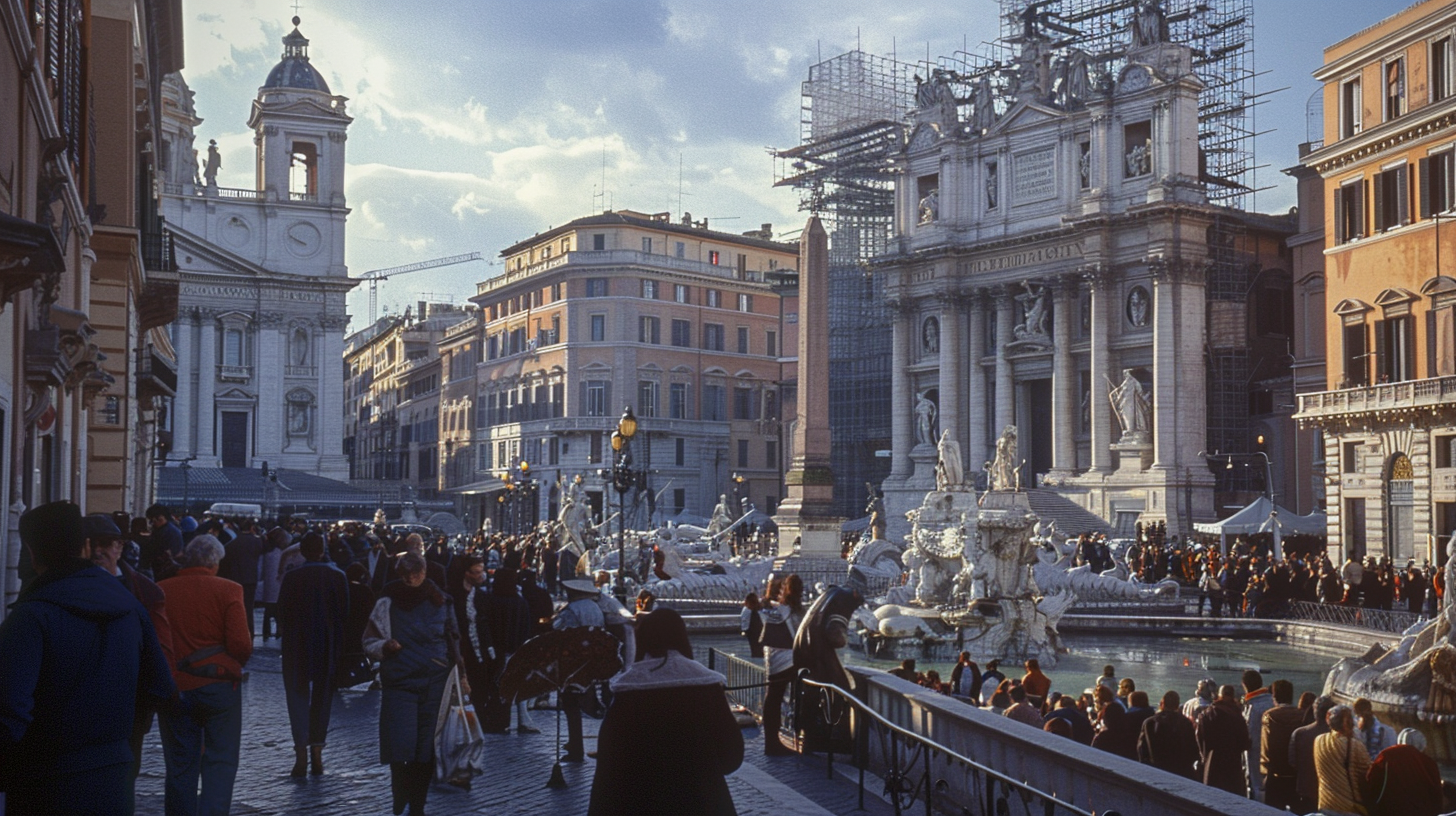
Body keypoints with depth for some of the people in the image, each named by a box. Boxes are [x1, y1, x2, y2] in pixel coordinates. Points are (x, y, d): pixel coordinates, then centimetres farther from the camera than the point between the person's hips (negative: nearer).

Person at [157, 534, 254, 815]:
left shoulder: (160, 590, -2)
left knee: (180, 765, 14)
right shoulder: (228, 590, -9)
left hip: (174, 687, 3)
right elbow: (242, 645, -14)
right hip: (219, 685, -3)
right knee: (220, 762, 5)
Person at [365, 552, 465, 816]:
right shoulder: (387, 604, 0)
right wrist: (384, 646, -18)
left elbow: (453, 642, 17)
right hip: (400, 683, -2)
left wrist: (460, 673, 10)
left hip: (435, 685, 2)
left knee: (426, 749, 4)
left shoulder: (440, 603, 7)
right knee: (400, 747, -9)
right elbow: (369, 641, 3)